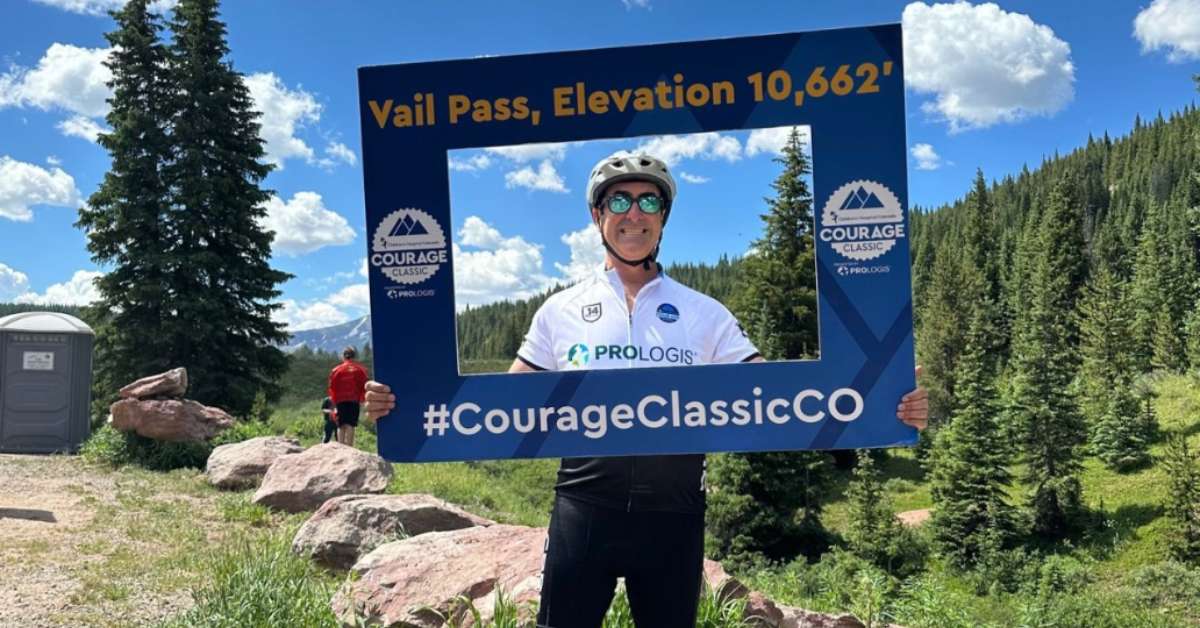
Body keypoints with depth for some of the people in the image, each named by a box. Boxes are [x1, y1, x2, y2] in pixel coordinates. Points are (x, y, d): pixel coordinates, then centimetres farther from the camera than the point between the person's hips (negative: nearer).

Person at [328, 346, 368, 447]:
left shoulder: (336, 370, 6)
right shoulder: (360, 369, 4)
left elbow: (332, 388, 6)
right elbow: (364, 386, 1)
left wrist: (334, 401, 15)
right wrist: (362, 399, 11)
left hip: (340, 401, 1)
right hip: (354, 401, -1)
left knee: (341, 426, 7)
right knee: (351, 425, -5)